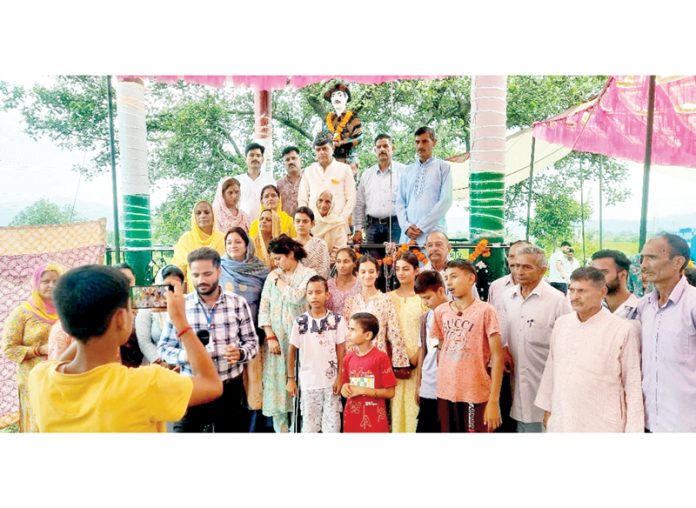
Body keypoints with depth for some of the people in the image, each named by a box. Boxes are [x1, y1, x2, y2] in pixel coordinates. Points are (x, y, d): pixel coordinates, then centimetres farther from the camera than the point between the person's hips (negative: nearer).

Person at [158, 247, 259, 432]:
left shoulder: (238, 303, -2)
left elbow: (252, 341, 3)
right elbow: (164, 347, 0)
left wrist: (240, 353, -18)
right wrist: (186, 355, -20)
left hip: (230, 388, 1)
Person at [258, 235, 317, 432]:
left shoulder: (308, 274, 0)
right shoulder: (272, 276, 9)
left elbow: (296, 298, -17)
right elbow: (263, 309, 5)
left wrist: (280, 282, -3)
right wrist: (270, 337, -4)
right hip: (275, 338, 3)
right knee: (276, 381, 3)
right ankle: (281, 428, 14)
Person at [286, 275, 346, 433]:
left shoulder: (337, 320, -7)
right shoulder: (300, 322, -7)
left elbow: (341, 350, -1)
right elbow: (292, 350, 2)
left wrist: (339, 377, -4)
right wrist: (291, 378, 3)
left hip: (331, 381, 0)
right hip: (308, 382, 0)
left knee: (332, 426, 9)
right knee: (309, 425, 13)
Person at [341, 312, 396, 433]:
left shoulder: (381, 357, -12)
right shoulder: (348, 358, 2)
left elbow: (390, 392, -11)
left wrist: (362, 390, -16)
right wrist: (345, 388, -7)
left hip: (375, 420, -4)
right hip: (352, 419, 4)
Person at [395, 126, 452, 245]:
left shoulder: (443, 167, 5)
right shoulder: (407, 170, 15)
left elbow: (445, 201, -4)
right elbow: (400, 202, 12)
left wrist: (422, 227, -9)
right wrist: (406, 226, -5)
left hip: (433, 233, -3)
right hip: (408, 234, 3)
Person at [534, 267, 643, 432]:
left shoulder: (623, 330, -9)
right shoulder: (561, 323, 4)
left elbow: (633, 384, -6)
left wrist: (633, 429, -5)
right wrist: (547, 409, 13)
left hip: (602, 425, -4)